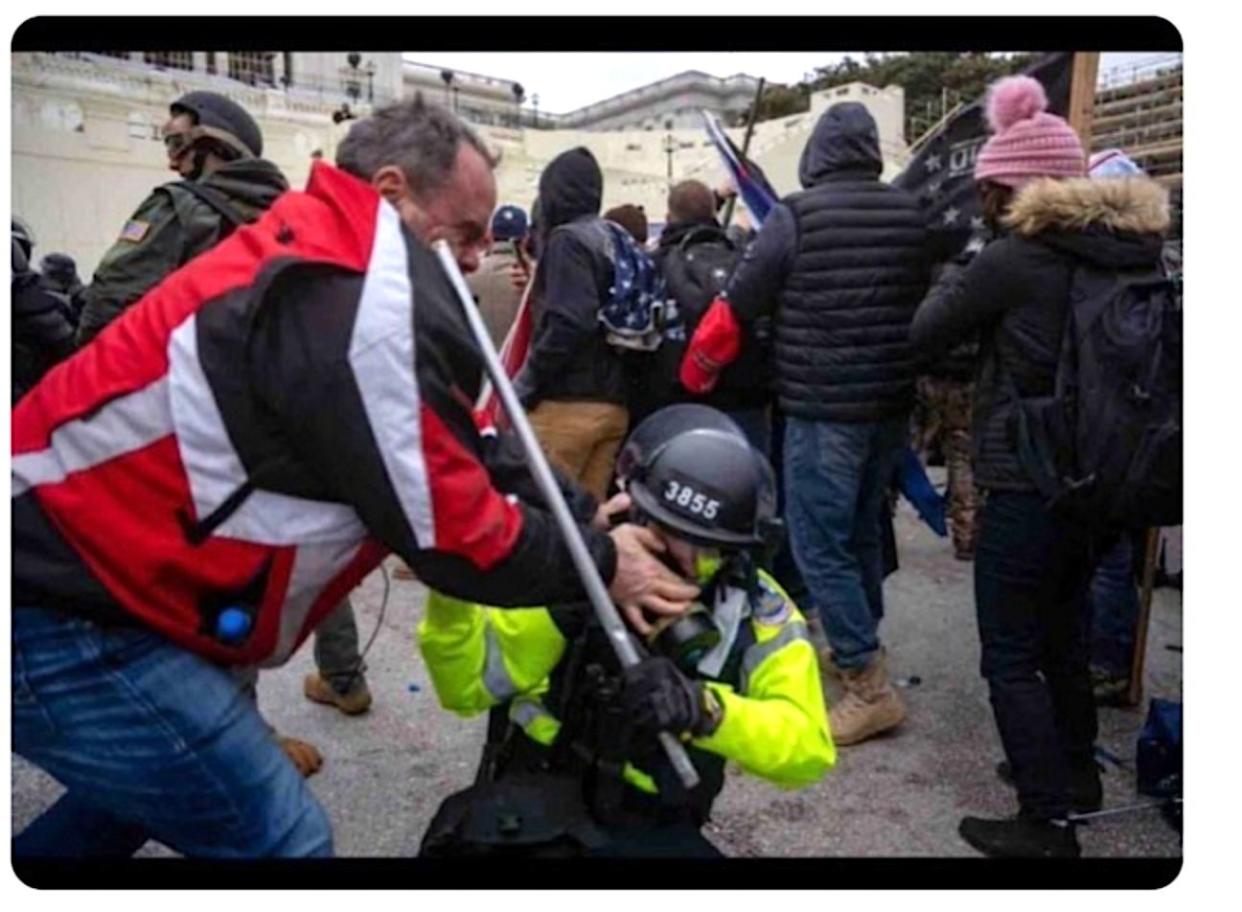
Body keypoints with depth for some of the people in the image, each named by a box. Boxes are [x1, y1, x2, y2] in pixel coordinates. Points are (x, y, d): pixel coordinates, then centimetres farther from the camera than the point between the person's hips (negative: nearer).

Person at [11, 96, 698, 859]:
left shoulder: (335, 272, 7)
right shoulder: (363, 310, -25)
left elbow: (459, 451, 7)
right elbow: (452, 533, -20)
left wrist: (584, 512, 1)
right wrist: (600, 562, -6)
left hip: (70, 565, 10)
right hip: (61, 604, -10)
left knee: (141, 790, 30)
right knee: (278, 836, -6)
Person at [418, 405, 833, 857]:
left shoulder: (755, 611, -9)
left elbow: (808, 746, -16)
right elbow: (469, 686, -9)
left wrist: (703, 710, -34)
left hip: (653, 827, 3)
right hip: (534, 804, -2)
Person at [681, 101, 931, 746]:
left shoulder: (796, 215, -10)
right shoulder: (911, 215, 5)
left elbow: (735, 308, -5)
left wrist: (692, 381, 9)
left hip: (823, 408, -7)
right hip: (892, 403, 7)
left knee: (819, 545, 0)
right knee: (862, 530, 21)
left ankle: (870, 687, 2)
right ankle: (861, 644, 36)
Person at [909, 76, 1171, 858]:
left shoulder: (1012, 260, -16)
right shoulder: (1133, 253, 5)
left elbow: (924, 336, -5)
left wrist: (954, 279, 14)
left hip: (1028, 484, -8)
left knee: (1010, 658, 4)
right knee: (1063, 631, 24)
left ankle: (1047, 823, 12)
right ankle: (1076, 771, 40)